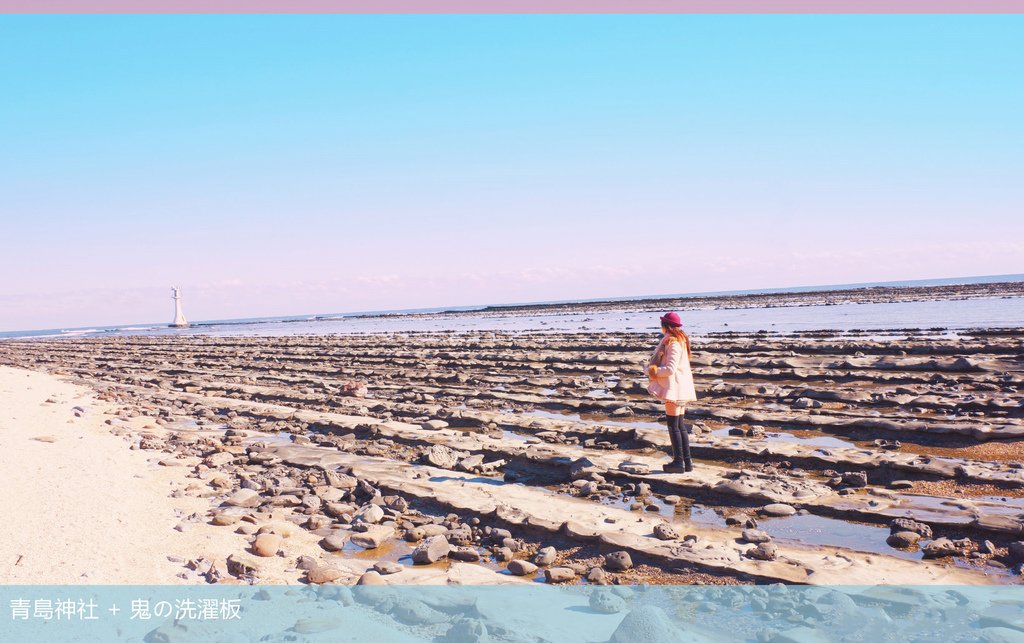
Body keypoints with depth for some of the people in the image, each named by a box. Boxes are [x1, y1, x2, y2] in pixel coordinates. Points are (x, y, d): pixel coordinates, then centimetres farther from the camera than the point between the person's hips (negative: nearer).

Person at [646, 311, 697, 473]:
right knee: (679, 424, 13)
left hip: (674, 388, -10)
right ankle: (687, 461, 17)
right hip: (678, 388, 10)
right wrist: (653, 369, 3)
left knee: (673, 424, -5)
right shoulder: (680, 340, 15)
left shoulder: (673, 343, -17)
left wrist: (654, 371, -8)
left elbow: (670, 369, -22)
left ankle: (678, 462, -1)